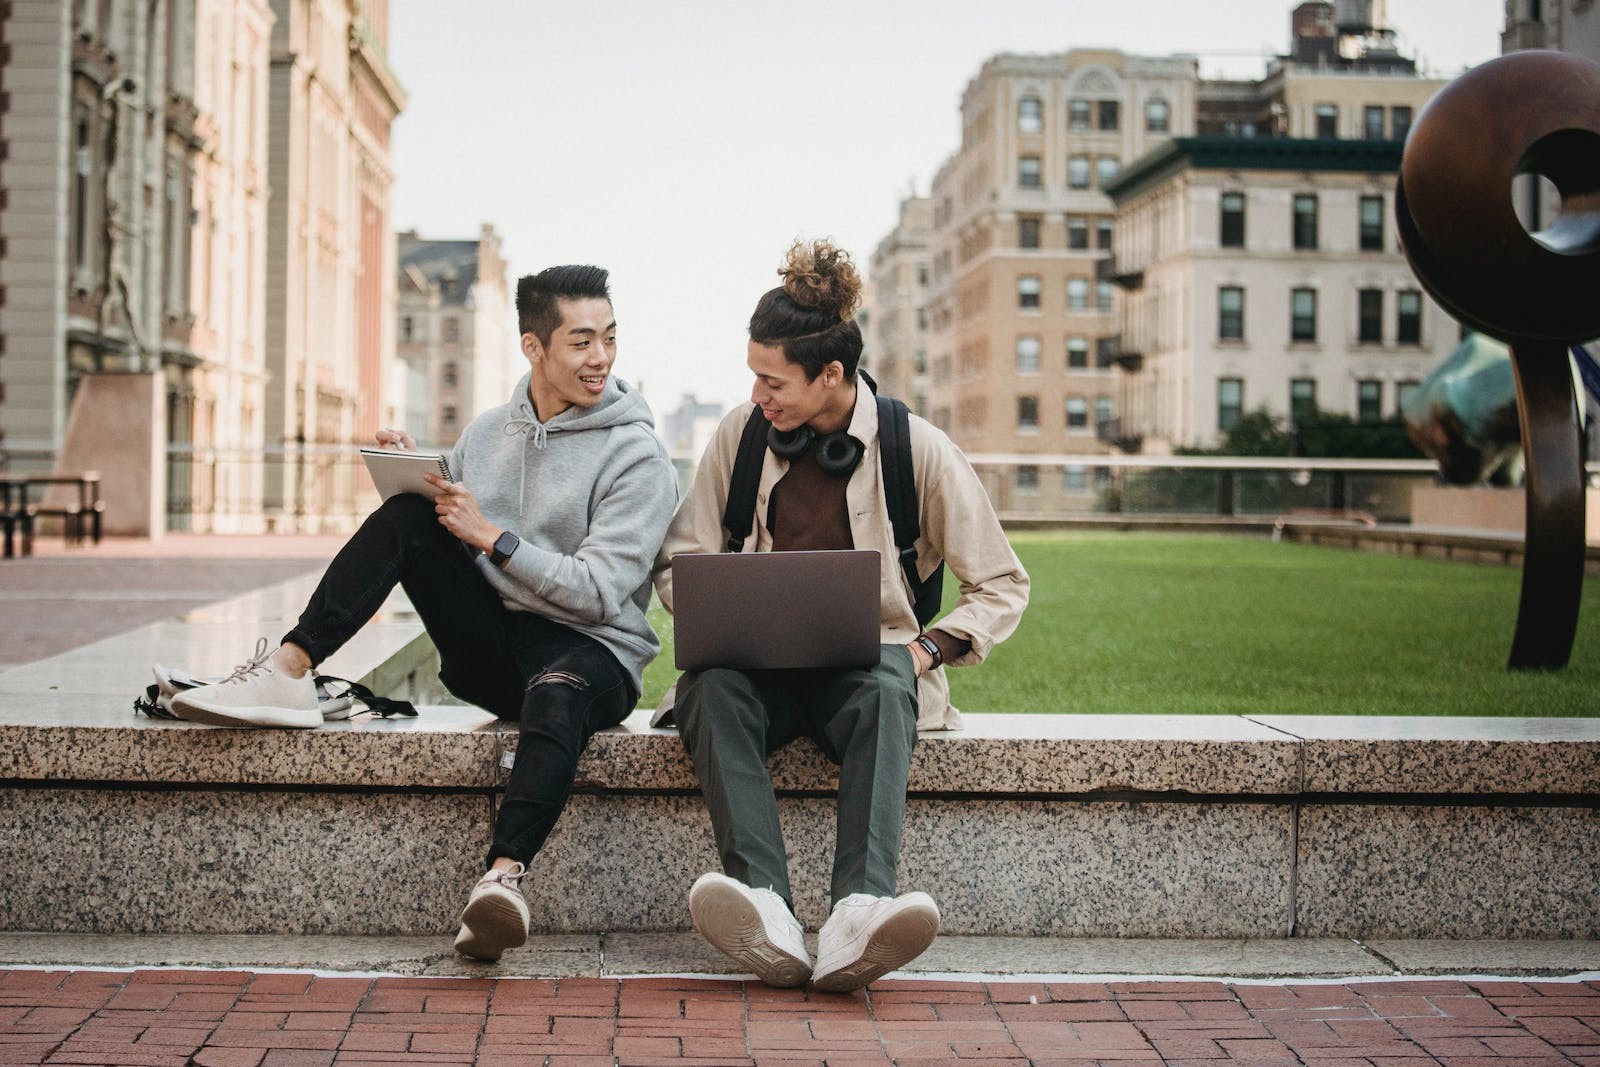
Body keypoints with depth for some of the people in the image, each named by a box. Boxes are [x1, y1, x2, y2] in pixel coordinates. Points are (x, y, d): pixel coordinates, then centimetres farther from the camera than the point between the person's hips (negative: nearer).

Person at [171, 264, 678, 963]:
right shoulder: (489, 432, 12)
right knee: (406, 515, -12)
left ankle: (504, 876, -58)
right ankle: (286, 672, -21)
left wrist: (492, 537, -17)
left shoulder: (637, 456, -6)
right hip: (489, 647, 5)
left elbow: (599, 592, -14)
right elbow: (443, 528, 17)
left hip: (592, 651, -5)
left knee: (558, 691, -42)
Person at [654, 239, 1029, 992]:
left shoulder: (916, 449, 0)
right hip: (761, 663, 2)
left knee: (884, 693, -38)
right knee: (712, 687, -35)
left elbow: (1002, 584, 6)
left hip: (865, 662, -1)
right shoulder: (741, 434, 7)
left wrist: (930, 648, -11)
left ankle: (860, 912, -58)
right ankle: (766, 912, -53)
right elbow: (680, 559, 14)